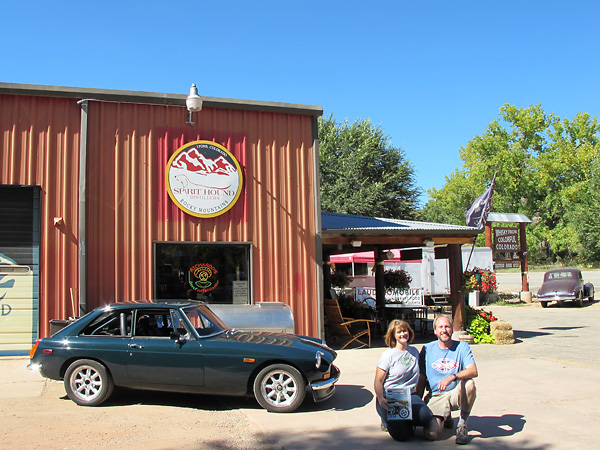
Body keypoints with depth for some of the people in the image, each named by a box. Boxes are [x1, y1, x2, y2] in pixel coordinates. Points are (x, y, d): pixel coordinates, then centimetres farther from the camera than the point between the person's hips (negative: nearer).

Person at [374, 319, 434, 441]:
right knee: (401, 435, -23)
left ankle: (404, 420, 6)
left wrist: (419, 396, 16)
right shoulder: (387, 355, -4)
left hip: (410, 395, 5)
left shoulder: (414, 351, 13)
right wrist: (381, 399, -23)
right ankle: (387, 420, 12)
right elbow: (378, 381, -6)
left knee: (425, 416, -28)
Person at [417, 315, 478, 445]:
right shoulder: (427, 349, 2)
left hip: (456, 394, -1)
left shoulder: (462, 347, -1)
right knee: (431, 434, -21)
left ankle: (462, 425, -11)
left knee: (469, 383, -34)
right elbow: (421, 379, 7)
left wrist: (452, 377, -35)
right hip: (436, 397, 1)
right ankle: (445, 417, 16)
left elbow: (473, 371, -19)